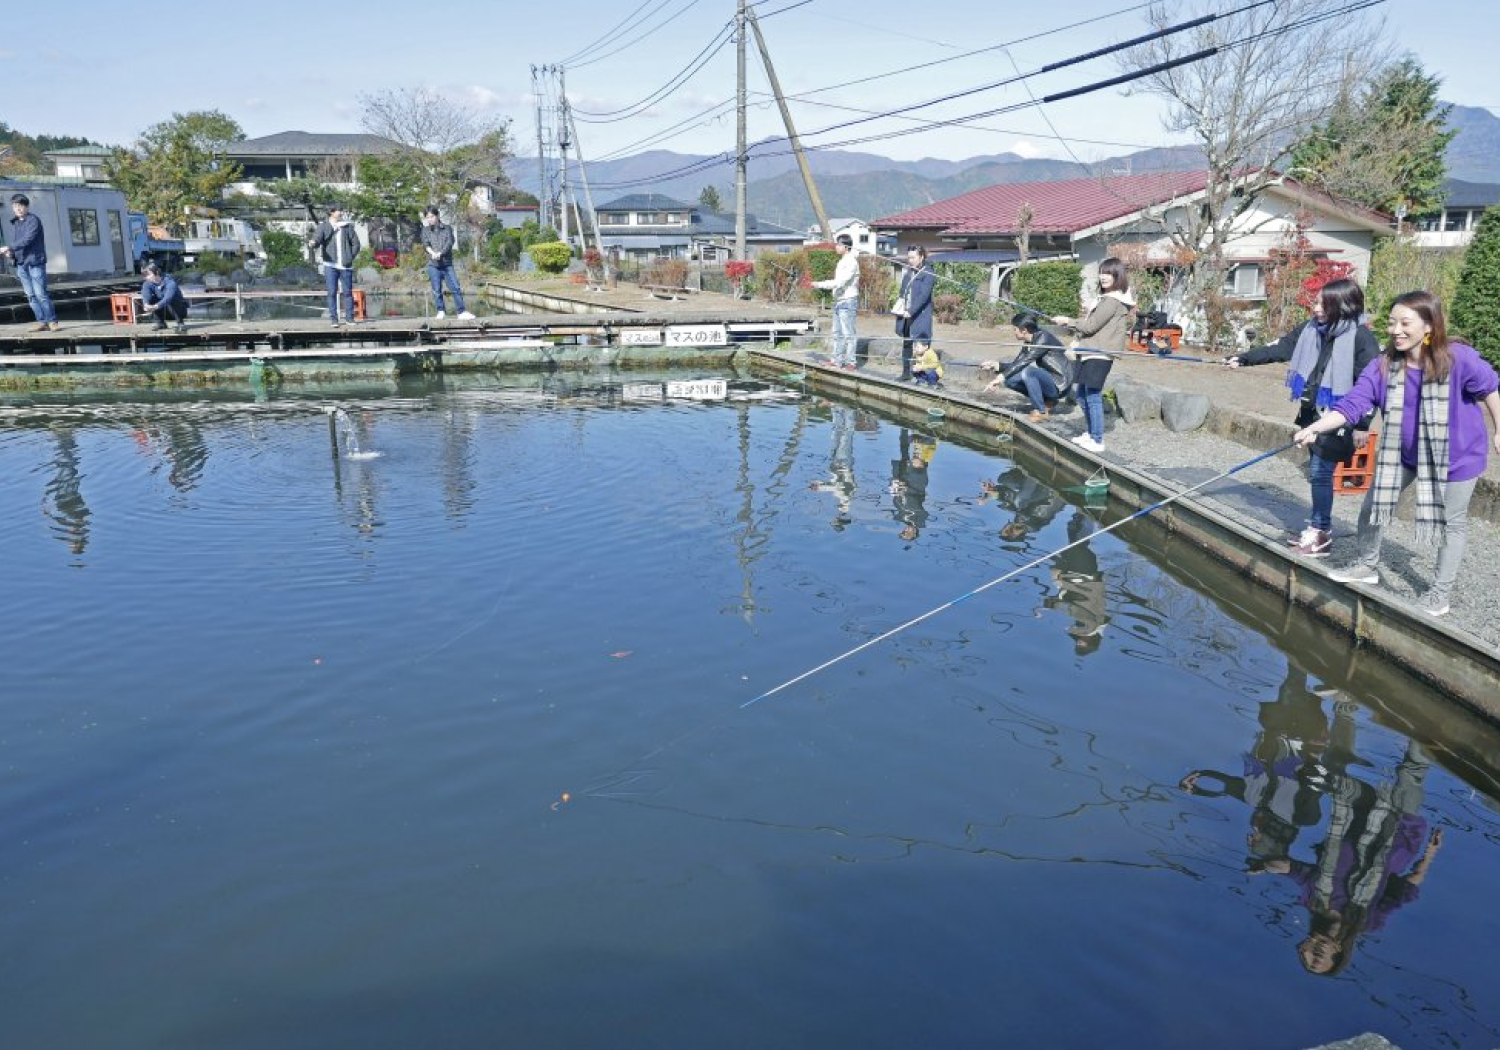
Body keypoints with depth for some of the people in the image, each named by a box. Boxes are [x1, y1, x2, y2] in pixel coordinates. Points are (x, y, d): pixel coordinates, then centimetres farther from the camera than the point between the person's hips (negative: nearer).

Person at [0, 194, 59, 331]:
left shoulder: (33, 220, -6)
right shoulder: (14, 224, 16)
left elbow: (27, 239, -16)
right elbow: (11, 241, 23)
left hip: (35, 262, -7)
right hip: (21, 264, 7)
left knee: (40, 293, -10)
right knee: (31, 295, 4)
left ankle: (52, 321, -5)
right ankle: (42, 321, 6)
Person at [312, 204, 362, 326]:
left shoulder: (347, 226, 7)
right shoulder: (323, 226, 3)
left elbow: (356, 243, 9)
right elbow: (317, 239, -8)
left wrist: (350, 257, -2)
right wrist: (314, 243, -31)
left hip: (345, 265, 1)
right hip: (330, 265, -1)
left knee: (348, 292, 4)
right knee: (332, 292, -1)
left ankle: (349, 317, 12)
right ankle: (333, 318, 2)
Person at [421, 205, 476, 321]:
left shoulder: (447, 229, 7)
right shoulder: (426, 231, 10)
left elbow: (449, 243, -7)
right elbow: (425, 244, -4)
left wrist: (440, 253, -21)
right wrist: (432, 253, -24)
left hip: (447, 264, -1)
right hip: (433, 265, 1)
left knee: (456, 288, -6)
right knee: (437, 290, 2)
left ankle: (462, 312, -4)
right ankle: (441, 311, 15)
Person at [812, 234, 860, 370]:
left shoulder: (851, 262, -14)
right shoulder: (842, 262, 15)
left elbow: (840, 282, -22)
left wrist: (820, 284, -21)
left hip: (847, 302, -9)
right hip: (838, 302, 9)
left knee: (848, 334, -6)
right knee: (837, 333, 11)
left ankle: (851, 362, -1)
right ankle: (837, 361, 17)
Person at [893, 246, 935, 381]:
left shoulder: (928, 274, -10)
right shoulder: (907, 271, 12)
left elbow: (924, 295, -18)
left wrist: (911, 311, -24)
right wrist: (899, 300, 4)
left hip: (920, 316, -7)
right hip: (906, 314, 7)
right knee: (906, 343, 13)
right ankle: (906, 372, 23)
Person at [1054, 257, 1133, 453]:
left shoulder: (1112, 301, -14)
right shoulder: (1105, 298, 18)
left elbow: (1091, 325, -15)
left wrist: (1068, 321, -3)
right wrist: (1076, 342, 12)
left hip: (1100, 355, -11)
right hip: (1091, 353, 11)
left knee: (1093, 396, -8)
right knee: (1083, 395, 17)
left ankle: (1098, 441, -3)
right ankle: (1091, 434, 29)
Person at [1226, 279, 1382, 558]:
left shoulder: (1361, 338, -13)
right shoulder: (1311, 330, 6)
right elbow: (1278, 348, 14)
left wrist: (1362, 425, -15)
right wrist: (1244, 359, 10)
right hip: (1312, 413, 7)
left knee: (1320, 472, -7)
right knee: (1316, 471, 12)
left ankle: (1321, 531, 4)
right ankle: (1319, 529, 21)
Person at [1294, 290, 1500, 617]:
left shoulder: (1459, 359, -26)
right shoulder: (1384, 366, -18)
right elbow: (1352, 404, -25)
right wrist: (1313, 428, -40)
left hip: (1456, 454, -4)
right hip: (1402, 452, 4)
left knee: (1452, 522, 9)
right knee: (1372, 505, 12)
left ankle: (1441, 592, 25)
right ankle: (1368, 565, 35)